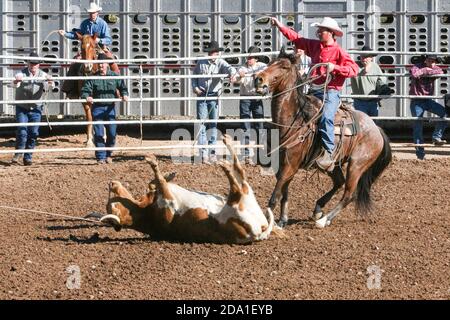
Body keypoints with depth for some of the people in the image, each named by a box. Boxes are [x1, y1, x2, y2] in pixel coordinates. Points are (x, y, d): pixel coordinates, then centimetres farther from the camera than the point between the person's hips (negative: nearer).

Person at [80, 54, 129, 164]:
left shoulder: (114, 76, 4)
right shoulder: (93, 78, 1)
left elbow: (122, 87, 4)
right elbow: (85, 90, -5)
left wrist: (124, 94, -18)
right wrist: (86, 97, -27)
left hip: (110, 108, 1)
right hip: (97, 108, -1)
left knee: (112, 133, 1)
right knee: (98, 134, -4)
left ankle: (108, 155, 20)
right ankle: (100, 157, 2)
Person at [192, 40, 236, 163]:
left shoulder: (220, 63, 0)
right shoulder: (201, 63, 5)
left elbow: (229, 68, -19)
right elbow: (194, 77, 14)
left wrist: (232, 73, -42)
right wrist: (195, 88, -4)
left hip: (214, 97, -1)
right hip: (202, 96, 1)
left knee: (213, 125, 5)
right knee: (201, 124, -3)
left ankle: (213, 152, 13)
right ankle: (204, 153, -2)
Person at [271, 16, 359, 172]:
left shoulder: (339, 51, -4)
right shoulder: (314, 46, 15)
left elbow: (354, 69, -10)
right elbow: (297, 39, 22)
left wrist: (334, 67, -19)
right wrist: (280, 26, 19)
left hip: (331, 91, -8)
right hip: (314, 91, 8)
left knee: (326, 117, -30)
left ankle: (328, 153, -34)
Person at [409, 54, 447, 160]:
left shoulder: (435, 68, 3)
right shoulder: (417, 67, -11)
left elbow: (440, 72, -22)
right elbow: (414, 74, -37)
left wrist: (429, 72, -26)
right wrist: (424, 70, -24)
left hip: (428, 100, 4)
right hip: (417, 101, -4)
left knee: (445, 112, -18)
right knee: (418, 127, -4)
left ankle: (437, 137, -9)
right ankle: (420, 153, 3)